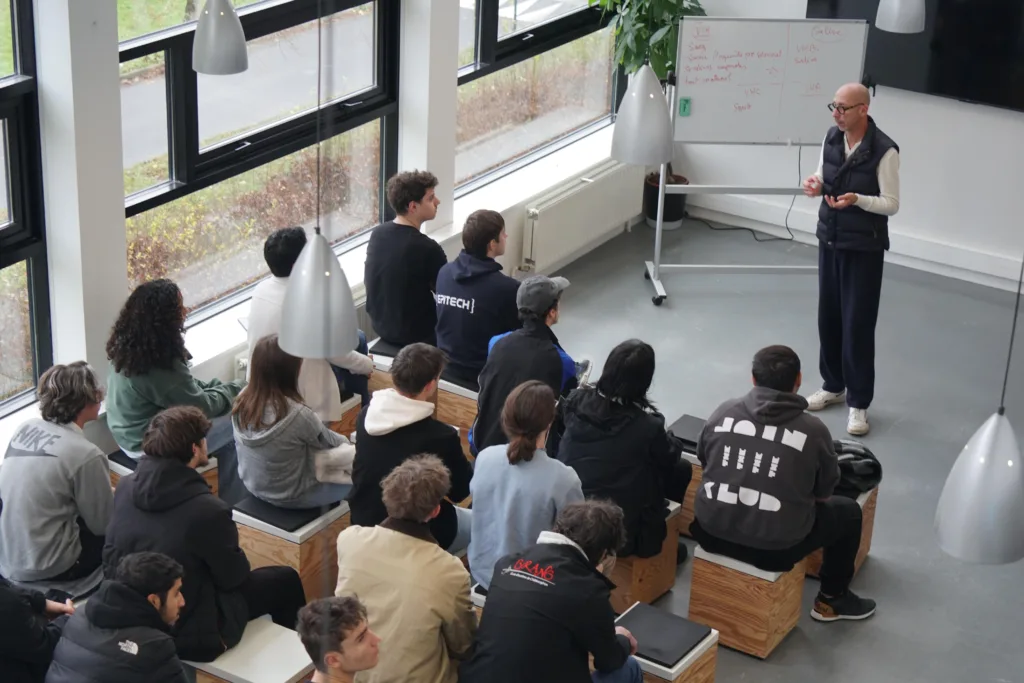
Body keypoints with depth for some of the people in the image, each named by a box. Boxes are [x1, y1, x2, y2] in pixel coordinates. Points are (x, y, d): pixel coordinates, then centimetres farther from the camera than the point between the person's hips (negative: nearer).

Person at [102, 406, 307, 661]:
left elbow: (110, 563, 8)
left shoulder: (125, 487, -8)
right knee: (286, 580, 14)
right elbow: (234, 576, -11)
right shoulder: (207, 510, -28)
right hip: (187, 635, -7)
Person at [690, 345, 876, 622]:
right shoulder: (813, 430, -9)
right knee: (848, 511, 20)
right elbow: (824, 493, 5)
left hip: (713, 534, 3)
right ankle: (832, 599, 33)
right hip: (775, 549, -3)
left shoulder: (723, 412, -2)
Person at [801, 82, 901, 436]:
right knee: (828, 317, 14)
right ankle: (833, 385, 32)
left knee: (858, 324, -1)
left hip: (864, 248, -6)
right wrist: (815, 184, -10)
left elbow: (891, 204, -15)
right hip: (829, 240, 6)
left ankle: (858, 403, 9)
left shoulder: (884, 151, -19)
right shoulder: (831, 138, 0)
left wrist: (856, 199, -31)